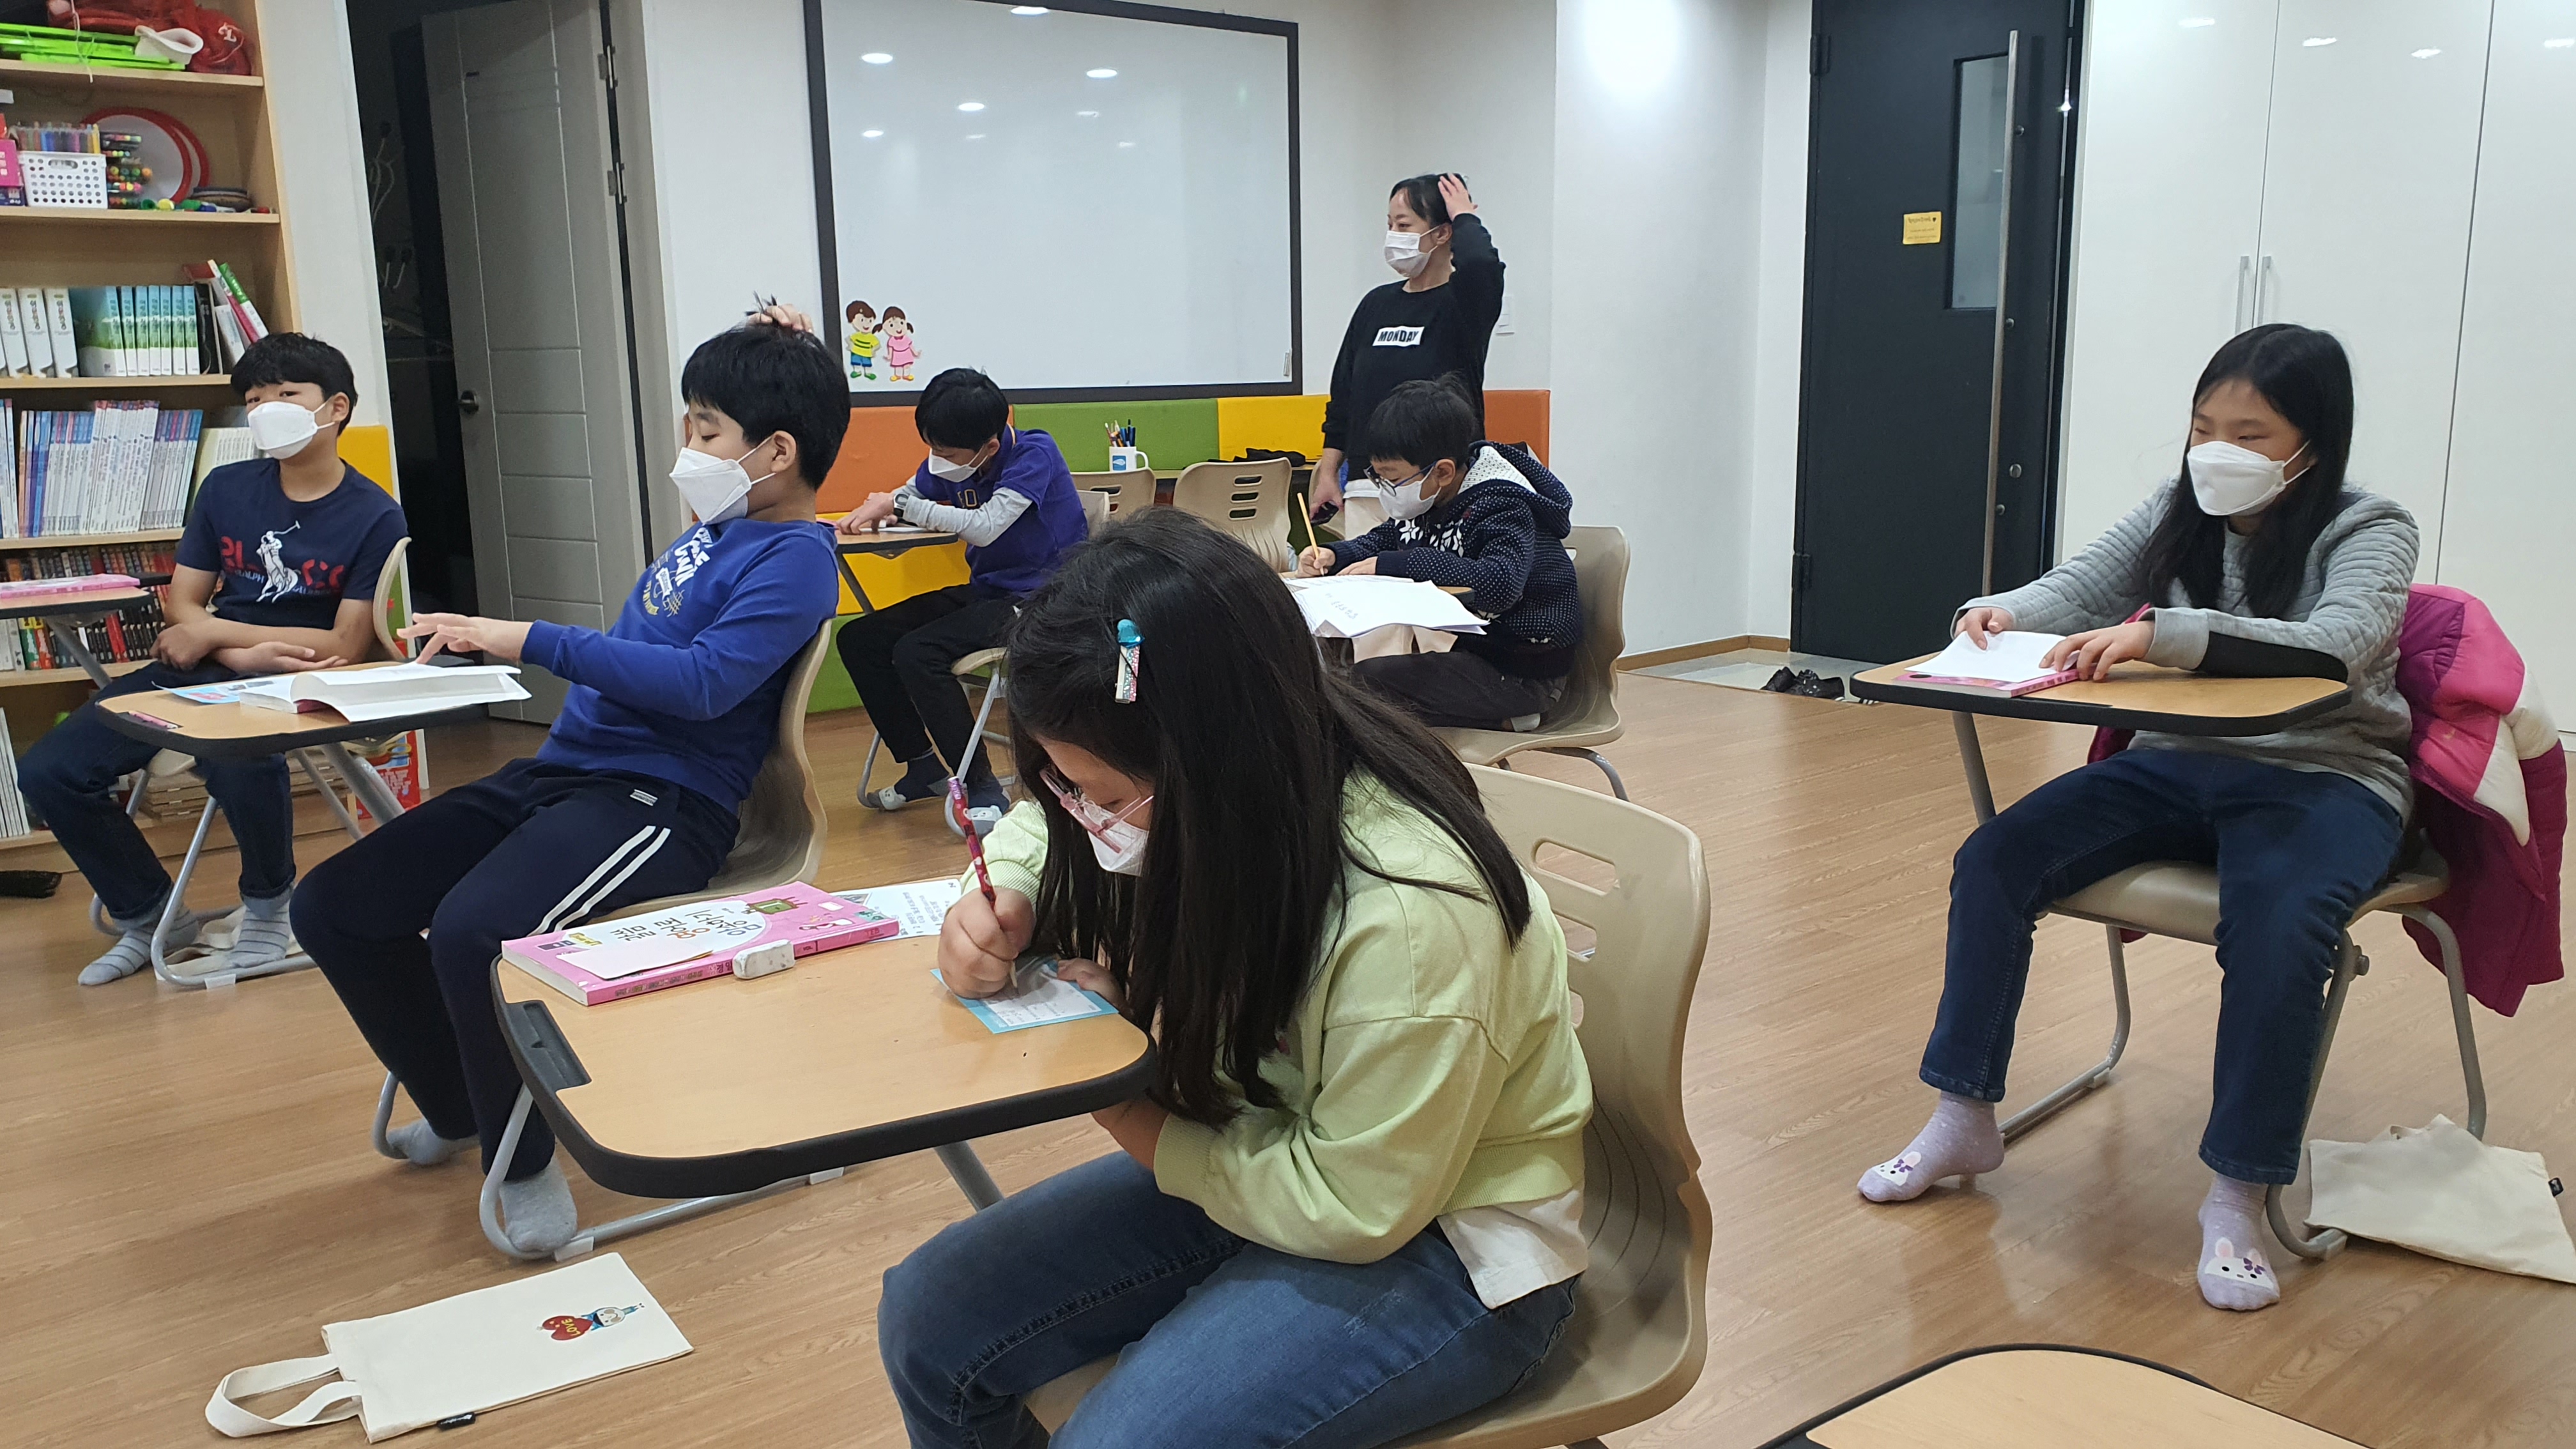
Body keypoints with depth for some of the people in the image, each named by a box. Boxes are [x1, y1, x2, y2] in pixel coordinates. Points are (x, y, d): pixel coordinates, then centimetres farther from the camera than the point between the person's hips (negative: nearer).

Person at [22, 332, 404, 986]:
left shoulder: (374, 516, -9)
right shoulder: (226, 488, 7)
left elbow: (345, 649, -11)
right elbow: (182, 606, 8)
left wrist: (214, 633, -7)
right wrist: (242, 653, -14)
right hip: (199, 670, 6)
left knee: (234, 758, -39)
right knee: (48, 771, -6)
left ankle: (268, 911, -10)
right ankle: (149, 918, 14)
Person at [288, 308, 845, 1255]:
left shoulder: (794, 558, -11)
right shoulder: (718, 527, 14)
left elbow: (701, 681, -23)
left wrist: (529, 639, -20)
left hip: (661, 803, -10)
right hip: (558, 771, 10)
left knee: (472, 931, -34)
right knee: (332, 908, 5)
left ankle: (524, 1160, -6)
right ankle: (461, 1110, 25)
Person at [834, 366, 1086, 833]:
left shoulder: (1035, 455, -18)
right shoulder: (949, 462, 3)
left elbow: (985, 527, -29)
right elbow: (906, 501, 15)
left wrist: (899, 504, -21)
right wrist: (872, 512, -9)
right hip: (985, 592, 8)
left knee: (916, 653, -28)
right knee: (860, 639, 0)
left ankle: (983, 788, -20)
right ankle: (923, 765, 8)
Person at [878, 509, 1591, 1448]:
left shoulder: (1409, 914, -34)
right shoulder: (1184, 805, -12)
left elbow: (1356, 1210, -25)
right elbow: (1044, 830, 10)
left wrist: (1124, 1111, -18)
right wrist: (1003, 903, -14)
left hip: (1438, 1238, -7)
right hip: (1256, 1152, 7)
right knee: (928, 1320, -2)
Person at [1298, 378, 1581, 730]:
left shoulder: (1501, 506, -19)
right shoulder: (1423, 499, 4)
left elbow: (1501, 584, -37)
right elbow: (1383, 540, 22)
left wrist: (1392, 565, -32)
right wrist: (1333, 555, -1)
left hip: (1522, 674, -9)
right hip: (1461, 648, 9)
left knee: (1373, 675, -23)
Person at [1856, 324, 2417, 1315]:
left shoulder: (2367, 532, -7)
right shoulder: (2179, 514, 8)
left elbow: (2337, 644, -26)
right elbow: (2076, 590, 5)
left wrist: (2161, 633, -40)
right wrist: (2005, 613, -21)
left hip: (2324, 780, -4)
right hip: (2178, 763, 5)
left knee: (2275, 928, -36)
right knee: (1995, 858, -15)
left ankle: (2237, 1196, -18)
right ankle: (1964, 1120, -3)